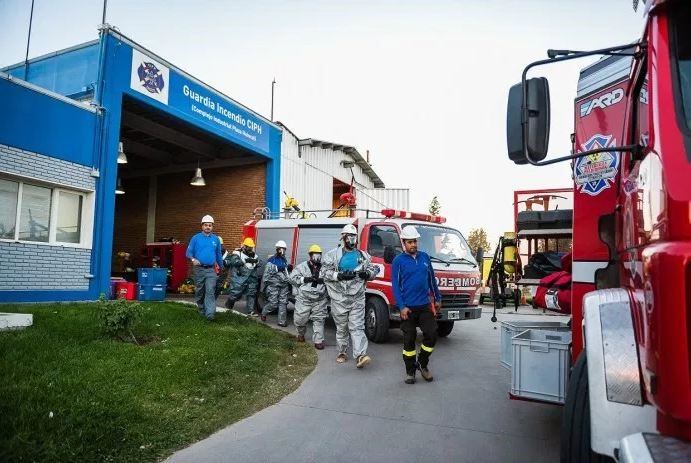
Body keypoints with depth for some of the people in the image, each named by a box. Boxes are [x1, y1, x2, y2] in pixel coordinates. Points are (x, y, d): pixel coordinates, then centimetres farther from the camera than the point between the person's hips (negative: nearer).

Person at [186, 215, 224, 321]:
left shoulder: (215, 239, 9)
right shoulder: (196, 238, 3)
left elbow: (218, 255, 18)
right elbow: (188, 252, 1)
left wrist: (221, 267, 23)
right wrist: (193, 259, -20)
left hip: (211, 269, 0)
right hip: (199, 269, 0)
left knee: (210, 291, -12)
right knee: (199, 291, 11)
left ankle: (210, 314, -19)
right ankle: (201, 310, 28)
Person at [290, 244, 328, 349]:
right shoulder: (302, 266, 2)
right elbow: (293, 278, -4)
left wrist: (323, 280, -15)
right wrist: (305, 279, -15)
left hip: (319, 300, 1)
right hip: (304, 299, -1)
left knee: (319, 320, 1)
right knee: (300, 319, 5)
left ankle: (318, 341, 10)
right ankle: (301, 334, 35)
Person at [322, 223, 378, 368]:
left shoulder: (363, 256, 11)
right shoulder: (333, 255, 1)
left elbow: (374, 270, 16)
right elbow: (325, 272, -6)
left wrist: (367, 274, -7)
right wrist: (340, 276, -21)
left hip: (357, 298, 1)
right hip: (339, 298, -1)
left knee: (357, 327, -7)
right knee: (341, 328, 11)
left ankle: (360, 356, -13)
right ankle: (342, 353, 27)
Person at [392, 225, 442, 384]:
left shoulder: (425, 257, 9)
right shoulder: (398, 261, -3)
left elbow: (432, 279, 16)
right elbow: (395, 286, -6)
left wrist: (438, 298, 16)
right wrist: (401, 307, -13)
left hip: (425, 306, 3)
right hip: (408, 307, -3)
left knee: (431, 335, -3)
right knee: (409, 340, 3)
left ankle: (422, 363, 20)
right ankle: (410, 371, 18)